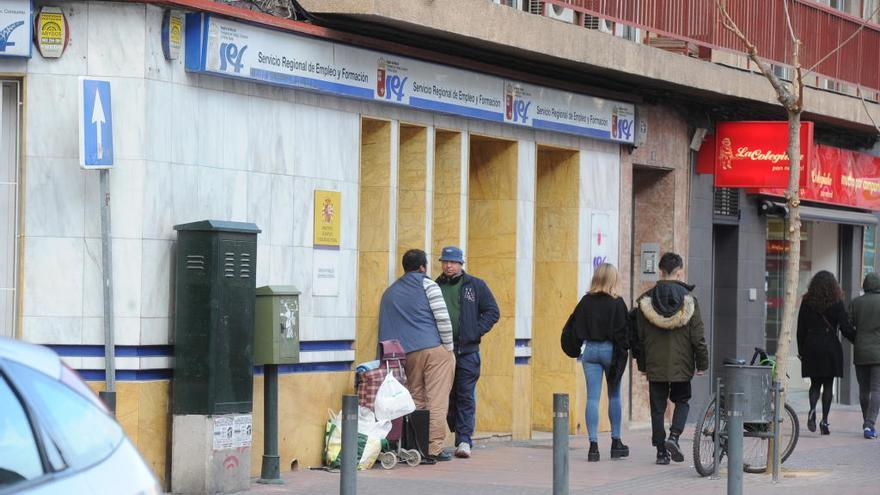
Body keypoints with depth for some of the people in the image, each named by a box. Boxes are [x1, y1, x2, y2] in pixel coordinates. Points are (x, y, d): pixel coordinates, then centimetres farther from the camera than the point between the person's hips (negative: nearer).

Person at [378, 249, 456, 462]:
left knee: (415, 402, 8)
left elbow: (384, 330, 20)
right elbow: (442, 318, -6)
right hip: (435, 350, -5)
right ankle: (434, 447, -8)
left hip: (408, 354, 5)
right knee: (436, 400, -4)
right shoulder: (426, 284, 0)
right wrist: (449, 347, 1)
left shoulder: (389, 293, 17)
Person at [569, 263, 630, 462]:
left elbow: (577, 328, 5)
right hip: (611, 349, -2)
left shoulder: (586, 301, -1)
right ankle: (616, 442, 17)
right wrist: (624, 349, 1)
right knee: (614, 396, 12)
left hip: (591, 350, 2)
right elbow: (624, 329, -8)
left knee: (592, 398, 0)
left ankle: (593, 445, -6)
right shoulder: (617, 303, -9)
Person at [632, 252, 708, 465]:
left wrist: (642, 364, 15)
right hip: (681, 365, -1)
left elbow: (639, 336, 5)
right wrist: (702, 363, 5)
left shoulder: (646, 301, -1)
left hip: (655, 366, 1)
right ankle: (674, 436, -5)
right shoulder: (688, 300, -7)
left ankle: (661, 451, 7)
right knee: (682, 401, 17)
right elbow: (698, 336, -5)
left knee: (657, 407, 8)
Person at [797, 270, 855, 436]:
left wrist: (801, 350, 12)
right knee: (828, 384, 5)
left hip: (811, 347, 2)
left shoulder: (807, 302, 3)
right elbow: (845, 327, -8)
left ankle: (812, 409, -16)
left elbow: (801, 328, 5)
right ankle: (824, 420, 2)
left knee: (815, 383, 11)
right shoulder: (836, 303, -5)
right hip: (830, 346, -2)